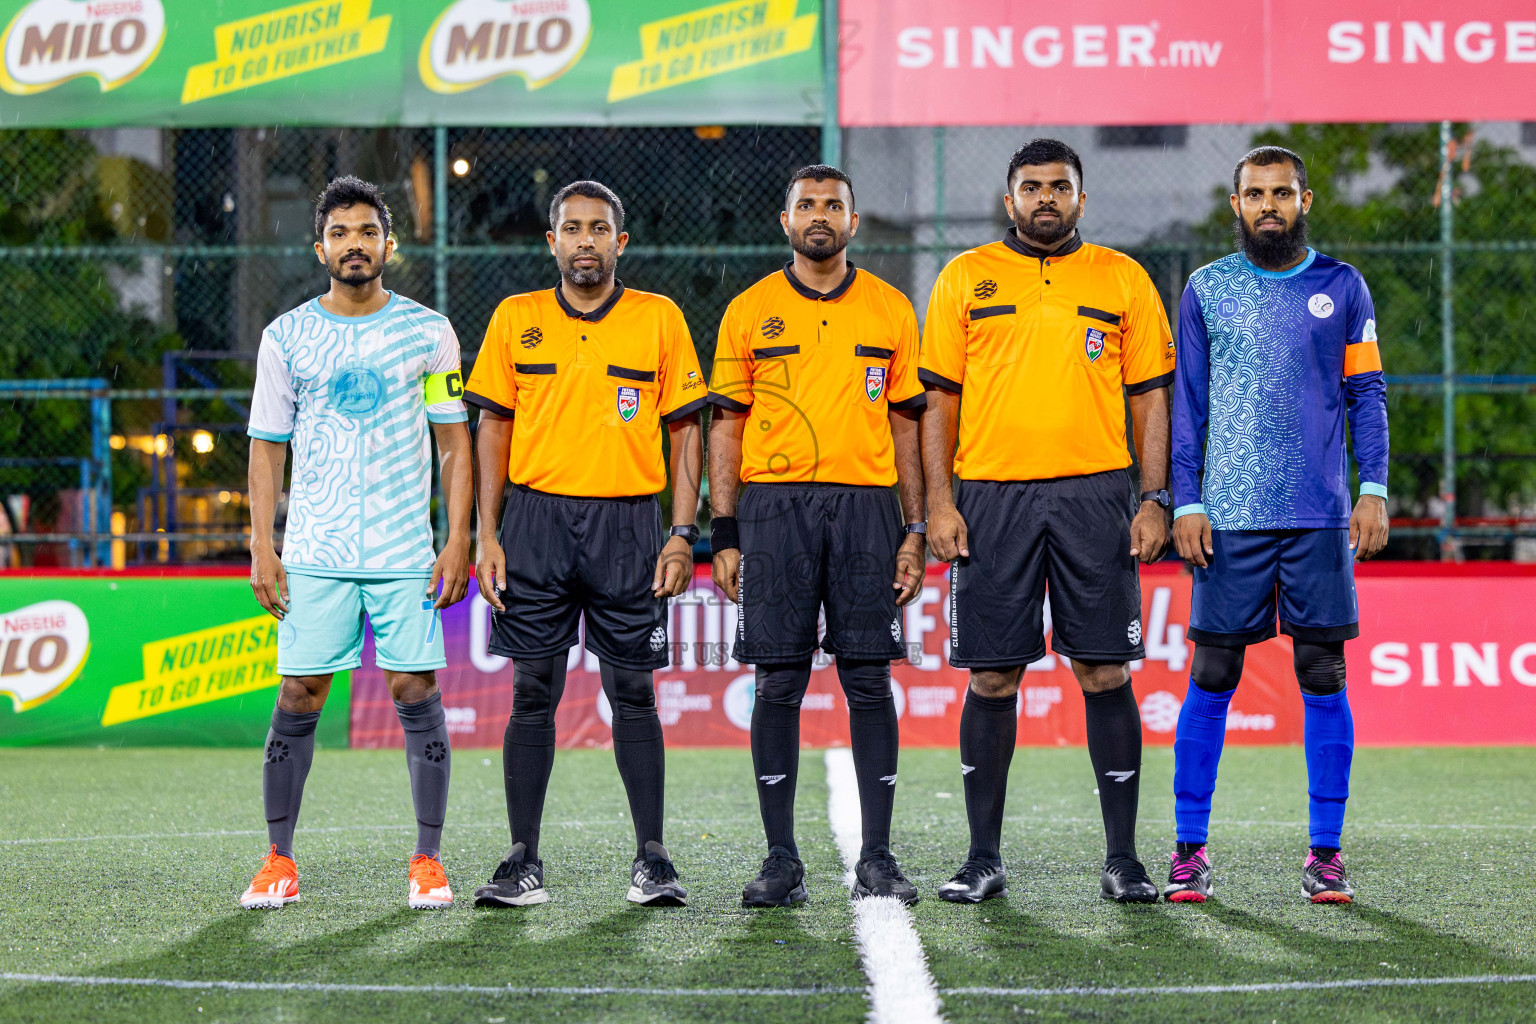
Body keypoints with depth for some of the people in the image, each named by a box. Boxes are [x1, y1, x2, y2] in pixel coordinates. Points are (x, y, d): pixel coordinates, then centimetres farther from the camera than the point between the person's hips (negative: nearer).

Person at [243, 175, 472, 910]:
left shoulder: (428, 332, 5)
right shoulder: (286, 337, 6)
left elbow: (455, 443, 7)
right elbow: (266, 448, 8)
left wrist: (458, 541, -2)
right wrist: (260, 550, 0)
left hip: (407, 551, 0)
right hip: (313, 551, 0)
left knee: (417, 693, -4)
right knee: (298, 697, -2)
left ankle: (428, 862, 4)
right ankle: (279, 862, 7)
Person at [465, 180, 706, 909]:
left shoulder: (659, 320, 4)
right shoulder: (516, 320, 7)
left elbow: (685, 431, 5)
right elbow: (493, 427, 8)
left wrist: (682, 535, -3)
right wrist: (487, 536, 1)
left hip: (626, 523, -1)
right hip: (536, 519, 1)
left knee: (633, 694, 1)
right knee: (532, 693, 1)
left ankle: (651, 862, 7)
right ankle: (523, 863, 5)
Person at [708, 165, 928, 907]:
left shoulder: (890, 310, 10)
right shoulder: (750, 311, 7)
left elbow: (906, 423, 11)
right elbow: (725, 423, 7)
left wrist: (915, 531, 4)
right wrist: (724, 535, 0)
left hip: (866, 509, 0)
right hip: (774, 507, 0)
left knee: (869, 681, -1)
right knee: (779, 684, -1)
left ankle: (877, 859, 4)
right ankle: (781, 860, 5)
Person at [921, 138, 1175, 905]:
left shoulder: (1122, 280, 9)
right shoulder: (966, 279, 9)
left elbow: (1150, 396, 9)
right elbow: (939, 399, 8)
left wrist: (1155, 500, -1)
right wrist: (938, 503, -2)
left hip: (1095, 495, 0)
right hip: (993, 497, 0)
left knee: (1105, 674, -2)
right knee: (992, 677, 2)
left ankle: (1121, 858, 4)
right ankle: (984, 858, 10)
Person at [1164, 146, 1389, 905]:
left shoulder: (1341, 287, 9)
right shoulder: (1207, 290, 8)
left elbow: (1367, 394, 9)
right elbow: (1186, 405, 8)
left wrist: (1374, 490, -2)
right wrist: (1186, 503, 0)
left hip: (1321, 516, 0)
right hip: (1230, 516, 0)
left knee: (1323, 677, 0)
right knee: (1211, 678, -1)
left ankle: (1325, 853, 6)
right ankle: (1190, 849, 5)